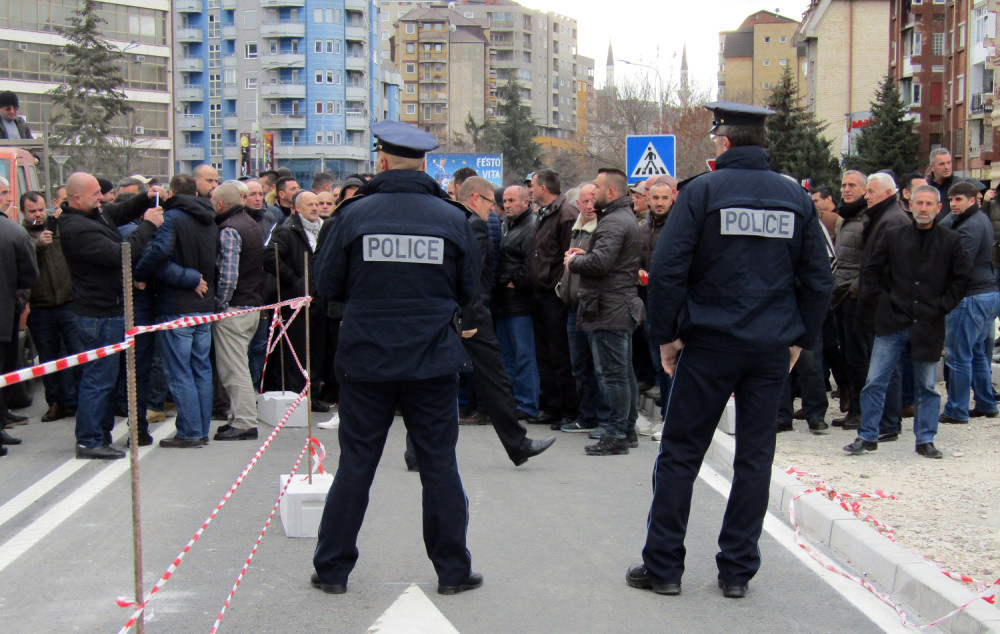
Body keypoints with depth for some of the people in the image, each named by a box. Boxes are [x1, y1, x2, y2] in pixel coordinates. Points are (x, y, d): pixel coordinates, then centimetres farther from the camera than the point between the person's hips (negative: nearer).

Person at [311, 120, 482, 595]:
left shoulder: (355, 214, -6)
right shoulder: (452, 218, -2)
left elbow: (328, 285, 1)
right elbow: (469, 290, 6)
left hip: (366, 360, 0)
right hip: (434, 361, 0)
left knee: (355, 464, 9)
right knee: (439, 466, 8)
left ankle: (332, 569, 17)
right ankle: (453, 570, 16)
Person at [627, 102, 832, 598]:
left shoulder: (701, 191, -6)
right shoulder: (796, 197, 6)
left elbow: (668, 270, -11)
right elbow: (818, 279, 7)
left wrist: (666, 334, -3)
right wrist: (800, 337, 15)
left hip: (710, 342, -3)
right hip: (773, 348, 4)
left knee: (679, 454, 6)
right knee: (755, 458, 10)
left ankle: (663, 566, 11)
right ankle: (737, 572, 14)